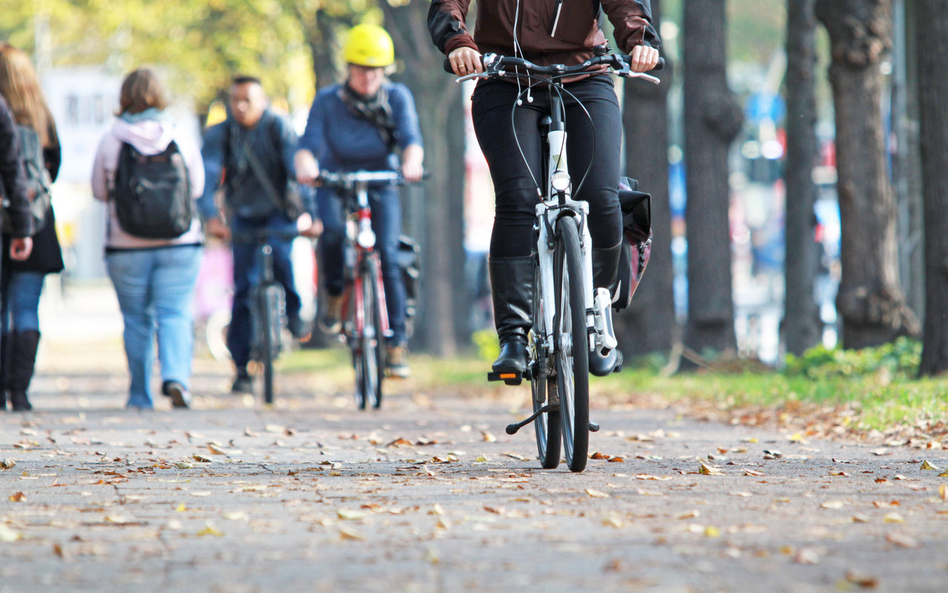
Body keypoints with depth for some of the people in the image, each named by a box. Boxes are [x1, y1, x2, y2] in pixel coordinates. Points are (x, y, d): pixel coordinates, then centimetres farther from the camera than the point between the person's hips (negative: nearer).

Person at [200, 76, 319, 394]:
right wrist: (211, 217, -39)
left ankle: (294, 311, -6)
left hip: (280, 213, -2)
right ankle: (242, 368, 1)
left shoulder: (278, 128, -15)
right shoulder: (219, 134, -10)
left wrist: (308, 213, -36)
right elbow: (207, 176, -22)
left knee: (277, 251, -33)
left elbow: (299, 170, -23)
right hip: (244, 216, 2)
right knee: (243, 288, -6)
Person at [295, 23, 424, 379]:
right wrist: (305, 166, -45)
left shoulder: (397, 98, -9)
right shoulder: (327, 101, -11)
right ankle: (335, 296, -8)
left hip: (381, 185, 1)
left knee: (387, 256, -18)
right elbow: (309, 144, -21)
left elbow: (411, 139, -22)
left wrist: (411, 163, -45)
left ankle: (396, 342, -10)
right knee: (332, 229, -34)